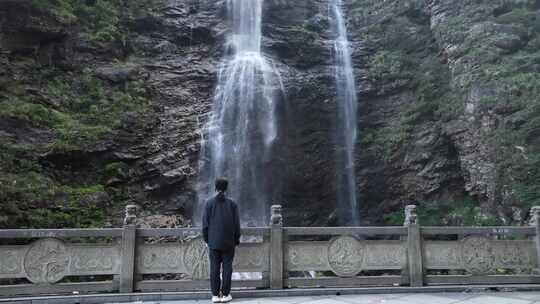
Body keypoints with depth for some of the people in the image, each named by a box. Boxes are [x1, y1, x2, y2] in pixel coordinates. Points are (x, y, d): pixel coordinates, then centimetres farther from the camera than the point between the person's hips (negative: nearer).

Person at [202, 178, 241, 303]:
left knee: (214, 268, 5)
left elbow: (205, 224, -3)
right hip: (228, 242, 0)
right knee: (227, 267, 6)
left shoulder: (209, 203, -3)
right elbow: (237, 224, -2)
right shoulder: (232, 204, -3)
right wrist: (237, 240, 9)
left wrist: (206, 239, 8)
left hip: (214, 242, 0)